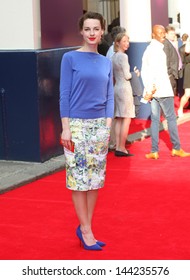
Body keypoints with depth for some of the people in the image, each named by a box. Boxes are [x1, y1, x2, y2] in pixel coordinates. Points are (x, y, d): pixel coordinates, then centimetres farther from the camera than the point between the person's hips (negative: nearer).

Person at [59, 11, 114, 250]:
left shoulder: (106, 63, 9)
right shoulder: (70, 58, -4)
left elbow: (110, 96, 10)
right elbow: (64, 95, -6)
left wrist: (108, 126, 1)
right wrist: (66, 128, -11)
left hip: (100, 126, 5)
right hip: (77, 124, -5)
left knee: (96, 177, 7)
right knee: (79, 177, -1)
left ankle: (85, 227, 18)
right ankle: (85, 230, 6)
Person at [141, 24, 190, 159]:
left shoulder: (148, 49, 16)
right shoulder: (157, 49, -12)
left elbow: (144, 72, 14)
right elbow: (156, 70, -21)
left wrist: (148, 89, 10)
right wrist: (154, 88, -15)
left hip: (154, 91, 8)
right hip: (163, 90, -8)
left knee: (155, 119, 6)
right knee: (171, 118, 1)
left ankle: (154, 151, 5)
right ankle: (176, 148, 7)